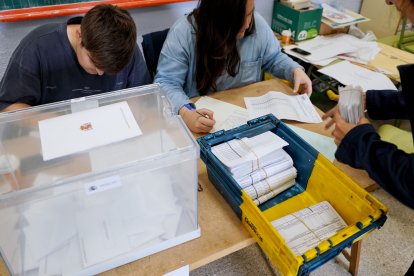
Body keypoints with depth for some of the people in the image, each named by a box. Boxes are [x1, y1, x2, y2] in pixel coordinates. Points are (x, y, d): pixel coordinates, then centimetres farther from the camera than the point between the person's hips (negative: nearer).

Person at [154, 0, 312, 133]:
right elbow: (166, 83, -20)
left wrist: (295, 70, -9)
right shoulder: (183, 32, -19)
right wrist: (185, 113, -39)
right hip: (201, 115, -2)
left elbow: (273, 59, 10)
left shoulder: (257, 23, -8)